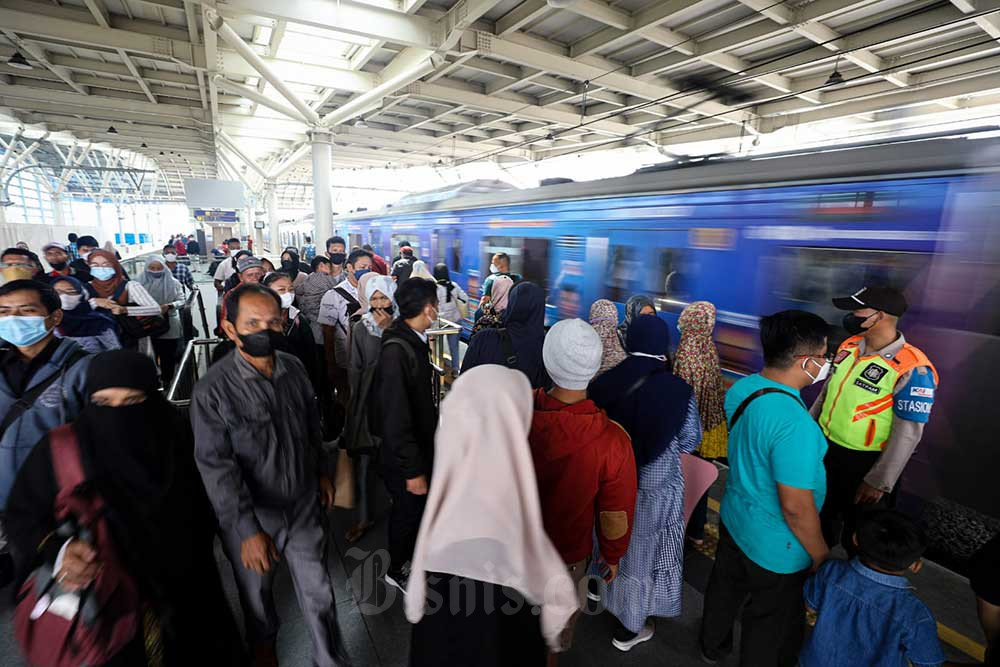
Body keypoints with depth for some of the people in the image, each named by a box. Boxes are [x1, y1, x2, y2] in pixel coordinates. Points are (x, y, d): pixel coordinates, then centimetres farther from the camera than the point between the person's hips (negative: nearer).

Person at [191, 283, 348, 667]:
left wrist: (322, 472, 13)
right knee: (256, 591, 25)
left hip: (303, 505, 3)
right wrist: (247, 530, -22)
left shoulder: (294, 369, -8)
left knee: (318, 591, 14)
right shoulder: (213, 390, -22)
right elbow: (216, 466, -20)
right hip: (250, 515, -2)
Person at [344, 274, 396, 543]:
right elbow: (354, 369, 4)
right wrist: (358, 400, 4)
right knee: (363, 460, 7)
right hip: (367, 402, 1)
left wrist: (388, 329, -16)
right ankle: (365, 517, 24)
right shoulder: (360, 328, 0)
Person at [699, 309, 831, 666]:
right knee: (769, 622, 19)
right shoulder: (795, 423, -35)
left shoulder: (740, 387, -11)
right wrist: (820, 554, -11)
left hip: (733, 518, 8)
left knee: (725, 588, 31)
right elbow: (796, 507, -27)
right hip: (776, 548, -8)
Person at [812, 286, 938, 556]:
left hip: (863, 462, -6)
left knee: (859, 530, 17)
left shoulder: (912, 370, -24)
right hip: (825, 447, 6)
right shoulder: (849, 345, -4)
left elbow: (907, 435, -20)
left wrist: (879, 482, -17)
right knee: (821, 513, 27)